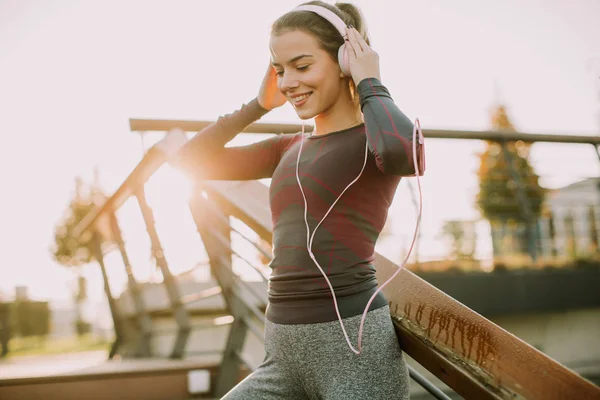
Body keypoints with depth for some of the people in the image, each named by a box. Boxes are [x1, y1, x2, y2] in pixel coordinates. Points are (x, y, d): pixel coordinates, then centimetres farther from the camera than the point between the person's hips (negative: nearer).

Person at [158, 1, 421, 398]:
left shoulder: (378, 136, -5)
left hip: (353, 350, -6)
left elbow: (402, 152, -31)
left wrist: (370, 84, -12)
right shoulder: (291, 149, 15)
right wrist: (260, 104, 11)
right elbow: (191, 158, 16)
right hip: (286, 355, 7)